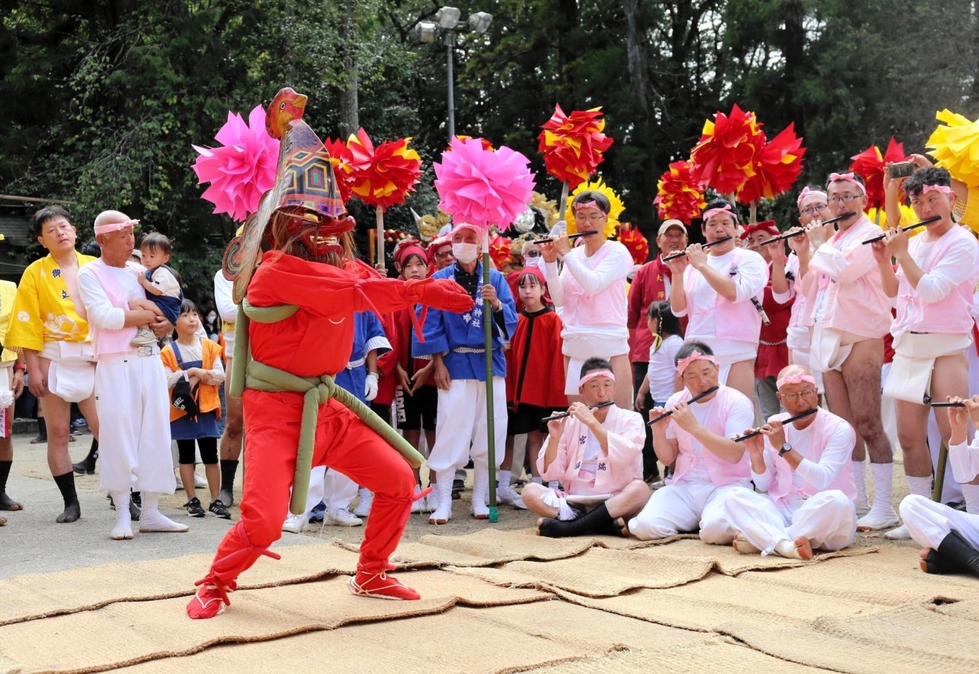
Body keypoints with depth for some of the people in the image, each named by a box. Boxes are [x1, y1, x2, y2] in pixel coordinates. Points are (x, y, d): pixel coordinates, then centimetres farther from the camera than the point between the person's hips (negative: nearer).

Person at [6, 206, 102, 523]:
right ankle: (70, 502, 13)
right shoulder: (35, 273, 2)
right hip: (55, 362, 0)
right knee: (58, 433, 3)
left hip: (94, 360, 1)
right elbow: (28, 325, -1)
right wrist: (33, 369, -6)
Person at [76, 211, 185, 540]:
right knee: (119, 438, -4)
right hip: (116, 365, -5)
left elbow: (163, 314, 22)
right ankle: (122, 515, 6)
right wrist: (149, 315, -5)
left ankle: (151, 513, 11)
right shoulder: (90, 274, 0)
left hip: (150, 362, 5)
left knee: (155, 436, 4)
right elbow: (106, 316, -14)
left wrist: (165, 325, -1)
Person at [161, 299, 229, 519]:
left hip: (206, 408, 1)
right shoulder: (169, 352, -3)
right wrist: (190, 373, -18)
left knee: (210, 455, 3)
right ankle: (192, 500, 14)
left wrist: (201, 374, -16)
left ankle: (215, 500, 9)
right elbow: (167, 381, -12)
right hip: (181, 410, -1)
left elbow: (220, 375, -2)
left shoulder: (209, 347, 3)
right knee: (186, 455, 7)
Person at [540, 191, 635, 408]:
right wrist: (550, 261, -5)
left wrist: (566, 253, -12)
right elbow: (559, 299, 4)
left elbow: (593, 284, -19)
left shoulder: (617, 251, -3)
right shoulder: (573, 255, 12)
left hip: (610, 346, -5)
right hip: (575, 347, 5)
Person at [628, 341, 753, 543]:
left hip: (725, 485, -4)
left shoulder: (737, 402, -7)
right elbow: (667, 458, 12)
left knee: (716, 529, -36)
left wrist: (694, 427, -25)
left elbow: (734, 454, -20)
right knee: (645, 527, -21)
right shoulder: (675, 402, 8)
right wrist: (659, 432, -8)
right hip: (684, 486, 5)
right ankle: (692, 521, 9)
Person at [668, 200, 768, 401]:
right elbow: (679, 309, 7)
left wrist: (702, 265, -13)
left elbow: (736, 293, -18)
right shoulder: (693, 265, 13)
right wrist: (678, 274, -6)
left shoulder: (750, 259, 0)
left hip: (736, 354, -4)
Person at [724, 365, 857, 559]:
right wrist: (756, 455, -12)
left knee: (835, 499, -36)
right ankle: (785, 545, -40)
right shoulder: (775, 426, 4)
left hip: (820, 517, -4)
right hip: (783, 511, 4)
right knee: (734, 497, -18)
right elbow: (764, 485, 7)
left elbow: (822, 480, -24)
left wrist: (784, 447, -26)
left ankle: (759, 540, -25)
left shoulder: (838, 429, -9)